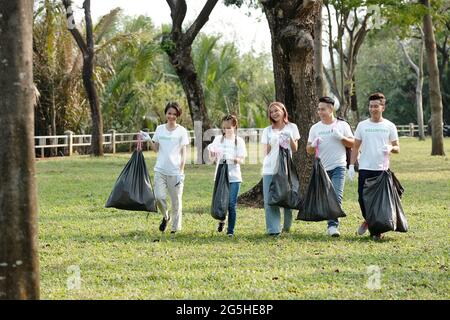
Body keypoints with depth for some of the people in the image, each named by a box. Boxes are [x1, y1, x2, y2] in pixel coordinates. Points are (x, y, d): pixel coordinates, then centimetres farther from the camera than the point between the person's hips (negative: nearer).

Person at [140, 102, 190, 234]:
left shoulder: (181, 131, -1)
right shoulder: (160, 129, 9)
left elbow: (183, 153, -2)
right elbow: (156, 149, 14)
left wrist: (181, 172, -9)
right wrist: (149, 140, -4)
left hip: (175, 172, -3)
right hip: (160, 170, 3)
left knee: (176, 201, 2)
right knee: (159, 197, -9)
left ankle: (176, 228, 14)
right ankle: (165, 216, 21)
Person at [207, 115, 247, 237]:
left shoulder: (239, 141, 2)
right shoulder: (218, 139, 7)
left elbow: (241, 160, -3)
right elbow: (213, 158, 7)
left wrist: (234, 159, -23)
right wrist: (211, 152, -14)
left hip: (234, 177, -1)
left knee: (231, 204, -4)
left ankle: (231, 230, 4)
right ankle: (221, 220, 29)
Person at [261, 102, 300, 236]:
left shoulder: (292, 127, 9)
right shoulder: (267, 131, 11)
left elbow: (295, 149, 8)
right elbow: (266, 152, 7)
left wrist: (290, 138, -9)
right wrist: (271, 143, -11)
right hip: (270, 169, 1)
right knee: (270, 200, -7)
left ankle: (286, 227, 15)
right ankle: (273, 229, -7)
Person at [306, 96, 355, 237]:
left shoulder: (342, 125, 3)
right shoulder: (315, 128, 8)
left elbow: (352, 143, 4)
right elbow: (309, 150, 9)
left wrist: (341, 138, -14)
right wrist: (314, 145, -14)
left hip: (338, 167, -3)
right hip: (322, 168, 3)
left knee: (337, 197, -16)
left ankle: (333, 225, -21)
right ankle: (332, 225, 19)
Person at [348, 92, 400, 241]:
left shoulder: (389, 126, 4)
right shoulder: (362, 125, 6)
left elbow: (397, 148, 6)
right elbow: (355, 147, 10)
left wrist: (391, 148, -17)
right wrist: (351, 165, 1)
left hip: (382, 169, -1)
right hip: (365, 168, 1)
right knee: (362, 197, -1)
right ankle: (368, 220, 26)